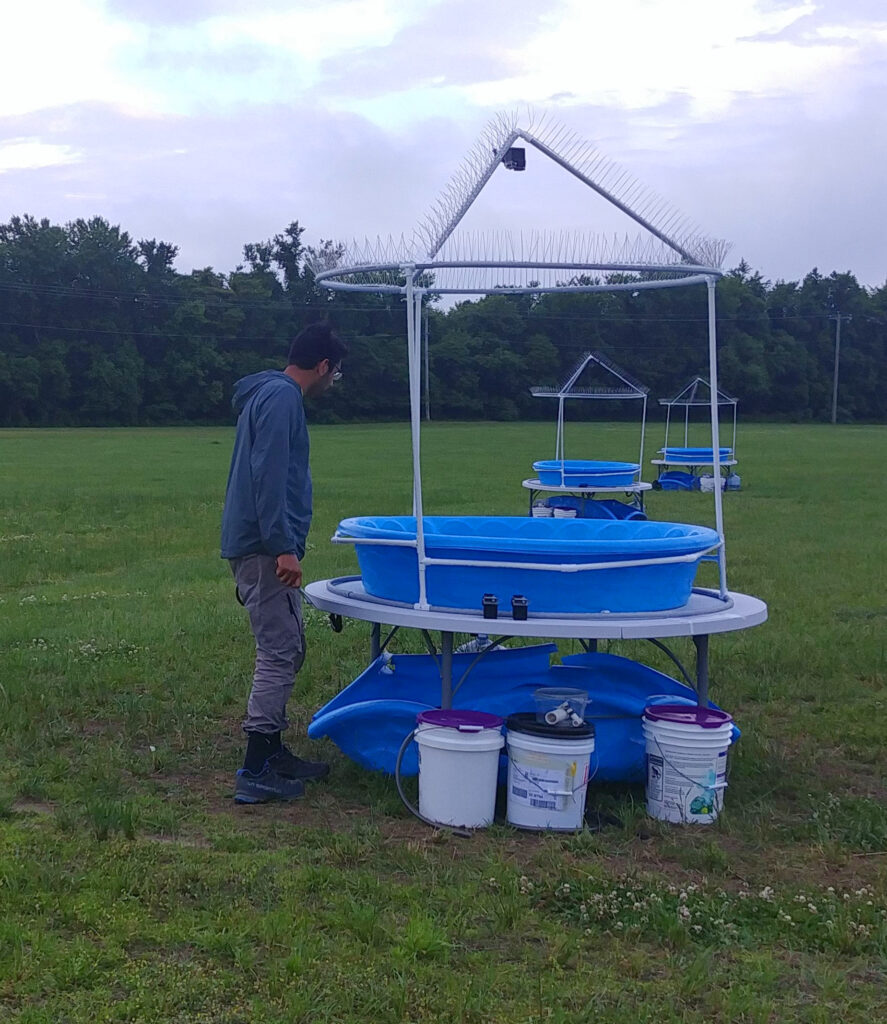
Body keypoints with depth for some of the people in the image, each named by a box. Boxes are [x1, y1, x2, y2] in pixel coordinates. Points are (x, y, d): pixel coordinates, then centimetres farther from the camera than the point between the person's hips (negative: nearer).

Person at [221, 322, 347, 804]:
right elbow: (268, 475, -22)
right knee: (280, 653, -9)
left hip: (264, 547, 11)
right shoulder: (281, 398, -13)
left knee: (286, 651, 15)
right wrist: (283, 547, -24)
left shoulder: (274, 394, 20)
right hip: (265, 548, -11)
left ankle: (273, 753, 24)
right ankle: (255, 773, -6)